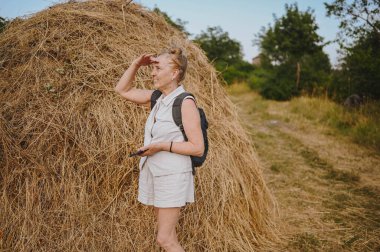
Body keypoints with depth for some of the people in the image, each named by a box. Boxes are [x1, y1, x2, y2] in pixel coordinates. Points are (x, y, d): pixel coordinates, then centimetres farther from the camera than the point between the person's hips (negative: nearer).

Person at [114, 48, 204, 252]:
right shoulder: (157, 97, 6)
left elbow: (198, 148, -18)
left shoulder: (185, 102, -16)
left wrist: (162, 145, -22)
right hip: (153, 172, 8)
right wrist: (135, 64, 4)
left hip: (172, 175, -7)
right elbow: (122, 90, 16)